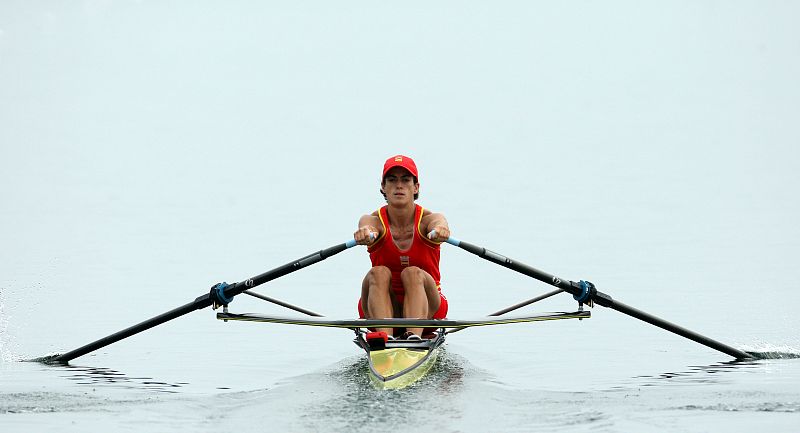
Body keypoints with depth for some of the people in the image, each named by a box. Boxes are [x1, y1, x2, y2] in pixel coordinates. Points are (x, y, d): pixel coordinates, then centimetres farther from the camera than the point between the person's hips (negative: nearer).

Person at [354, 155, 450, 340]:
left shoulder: (427, 220, -8)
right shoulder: (374, 221, -7)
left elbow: (438, 223, -34)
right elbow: (367, 226, -33)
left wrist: (440, 229, -60)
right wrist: (365, 233, -59)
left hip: (425, 310, -1)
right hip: (382, 311, 1)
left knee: (413, 273, -30)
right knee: (379, 273, -28)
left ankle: (415, 335, -52)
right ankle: (385, 336, -48)